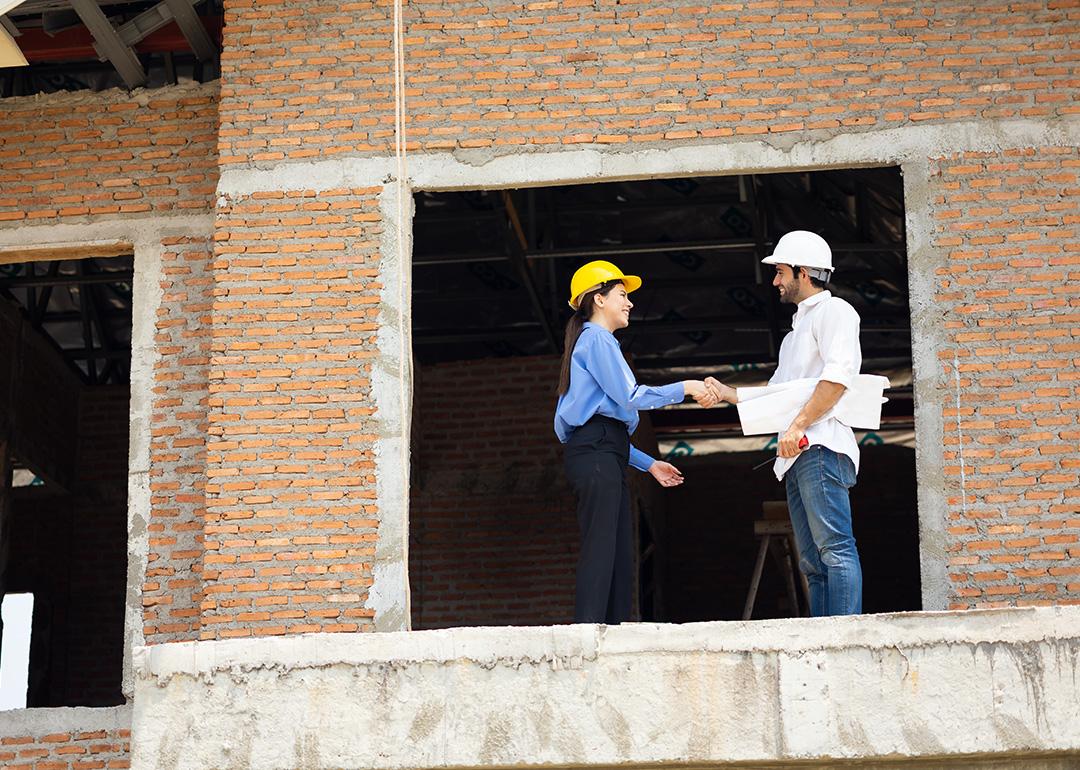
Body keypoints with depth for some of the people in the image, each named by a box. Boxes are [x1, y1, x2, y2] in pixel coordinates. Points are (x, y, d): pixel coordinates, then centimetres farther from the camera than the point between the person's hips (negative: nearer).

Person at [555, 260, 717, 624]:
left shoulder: (598, 342, 30)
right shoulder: (596, 338, 0)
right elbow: (629, 396, -11)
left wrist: (648, 464, 26)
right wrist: (686, 387, -2)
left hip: (604, 456, 10)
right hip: (596, 454, -10)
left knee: (619, 555, 3)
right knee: (600, 550, -18)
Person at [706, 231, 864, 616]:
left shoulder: (833, 310, 0)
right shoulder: (797, 328, 30)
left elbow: (839, 375, -16)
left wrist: (799, 426, -20)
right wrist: (726, 393, 21)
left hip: (821, 446, -10)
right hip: (797, 455, 10)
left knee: (835, 547, -17)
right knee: (813, 562, 4)